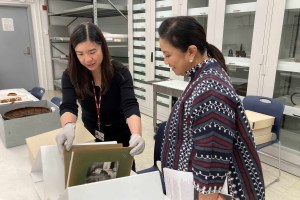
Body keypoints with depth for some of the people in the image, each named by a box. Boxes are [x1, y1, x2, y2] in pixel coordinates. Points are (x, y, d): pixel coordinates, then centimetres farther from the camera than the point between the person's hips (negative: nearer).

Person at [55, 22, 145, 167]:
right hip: (90, 136, 2)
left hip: (121, 136, -1)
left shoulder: (120, 73, -23)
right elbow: (68, 106, -29)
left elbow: (130, 106, -34)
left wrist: (136, 135, -54)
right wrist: (68, 126, -53)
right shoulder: (70, 76, -17)